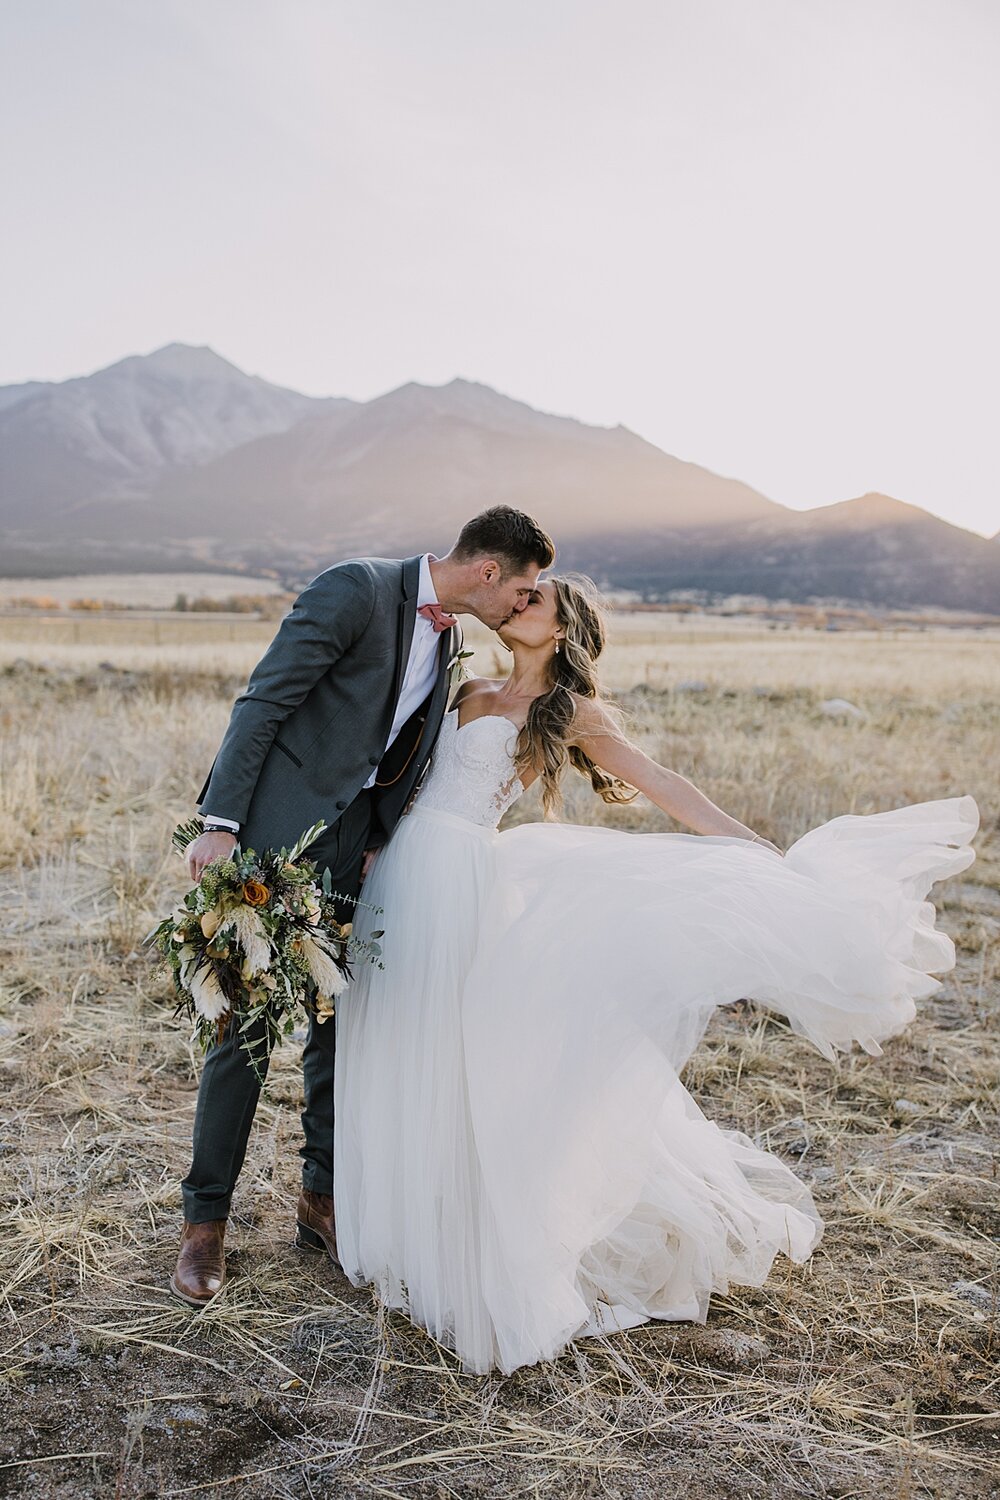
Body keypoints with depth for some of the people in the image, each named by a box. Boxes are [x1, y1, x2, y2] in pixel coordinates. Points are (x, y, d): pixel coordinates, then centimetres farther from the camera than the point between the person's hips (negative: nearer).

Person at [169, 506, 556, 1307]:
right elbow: (263, 702, -16)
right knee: (247, 1022, -2)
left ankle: (324, 1197, 27)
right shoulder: (357, 589, -14)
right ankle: (206, 1219, 13)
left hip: (352, 843, 7)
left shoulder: (449, 640, 11)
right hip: (276, 828, -7)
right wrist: (219, 823, -21)